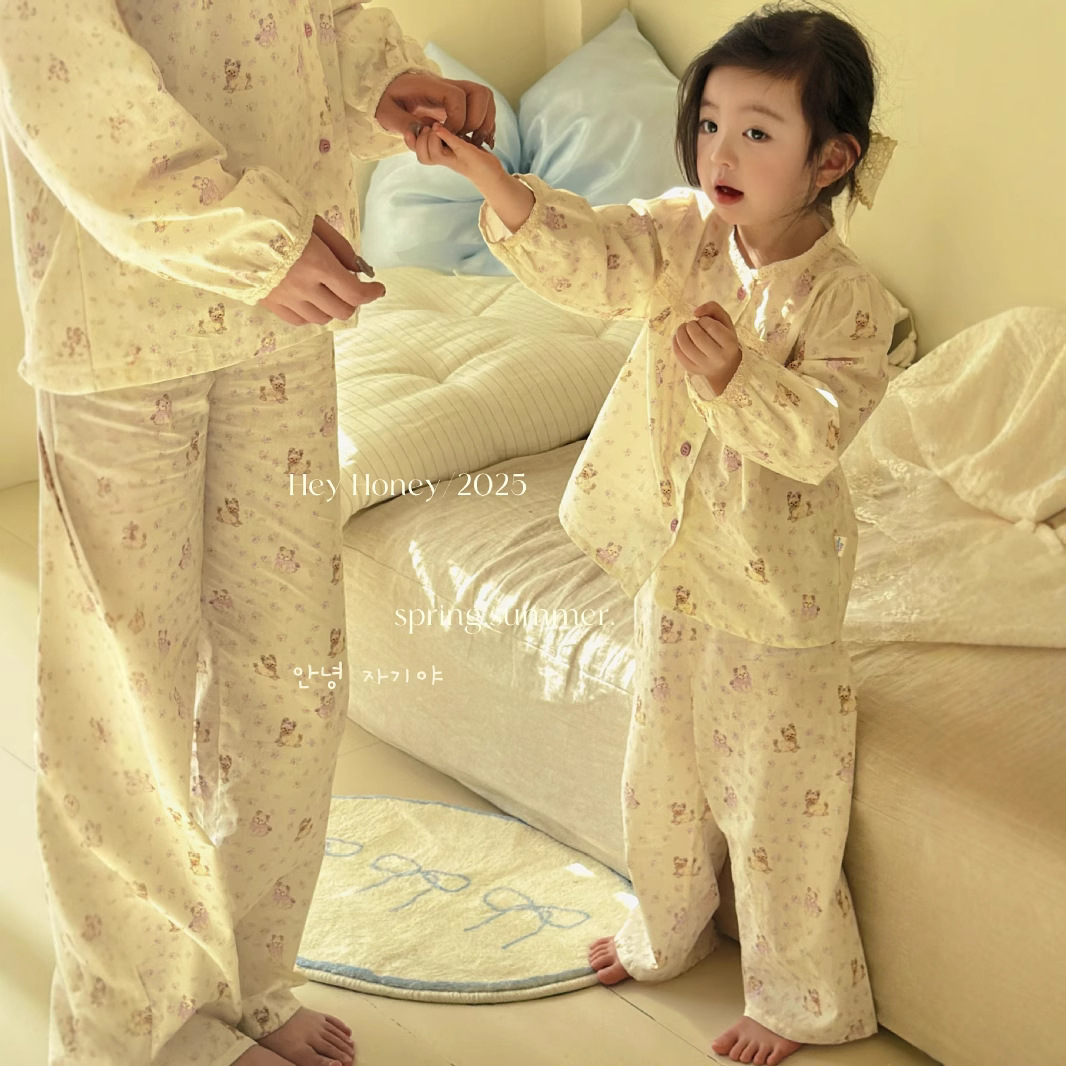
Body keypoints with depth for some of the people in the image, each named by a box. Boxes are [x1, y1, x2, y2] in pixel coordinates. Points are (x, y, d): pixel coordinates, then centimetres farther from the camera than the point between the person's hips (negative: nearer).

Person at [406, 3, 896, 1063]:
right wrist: (490, 177, -37)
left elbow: (813, 437, -25)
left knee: (776, 795, 7)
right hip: (671, 564, 5)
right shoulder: (682, 234, -6)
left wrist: (735, 377, -41)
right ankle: (669, 928, 47)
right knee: (663, 761, 22)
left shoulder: (846, 298, -18)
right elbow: (588, 255, -21)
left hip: (774, 586, -5)